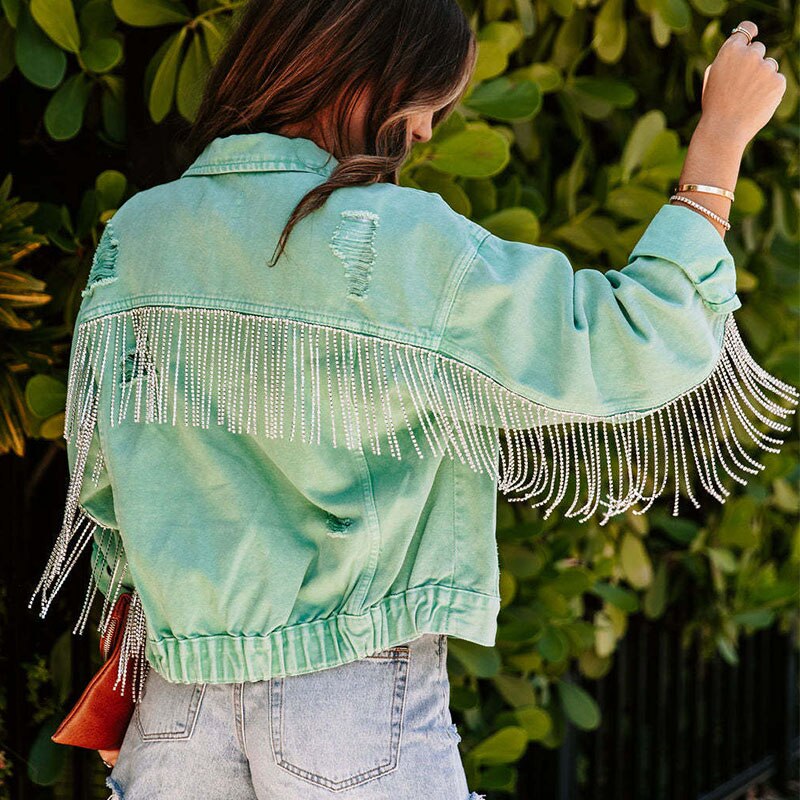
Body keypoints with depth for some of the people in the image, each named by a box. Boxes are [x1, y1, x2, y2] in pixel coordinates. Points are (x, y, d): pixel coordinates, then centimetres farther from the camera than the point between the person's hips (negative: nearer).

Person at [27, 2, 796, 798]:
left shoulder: (134, 231, 2)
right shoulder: (398, 241, -14)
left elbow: (97, 477, 11)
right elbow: (634, 348, -13)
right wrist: (721, 136, -4)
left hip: (180, 700, 5)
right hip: (354, 709, -5)